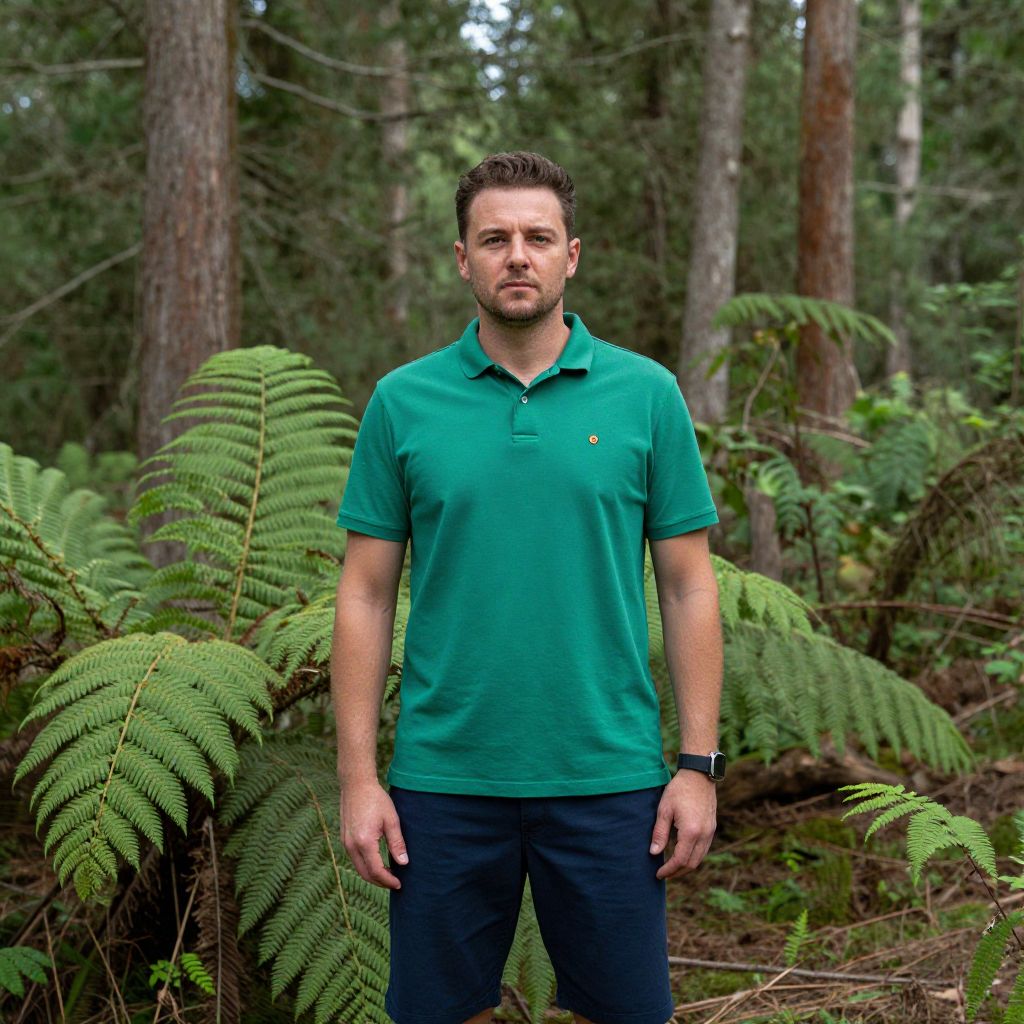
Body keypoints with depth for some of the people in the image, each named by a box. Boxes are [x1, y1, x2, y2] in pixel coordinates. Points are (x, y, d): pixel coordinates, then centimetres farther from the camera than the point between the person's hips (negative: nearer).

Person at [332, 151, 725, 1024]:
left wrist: (700, 763, -3)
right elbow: (366, 595, 3)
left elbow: (688, 587, 3)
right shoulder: (402, 402, 2)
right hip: (444, 780, 1)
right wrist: (358, 774, -3)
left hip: (607, 779, 0)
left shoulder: (647, 395, 1)